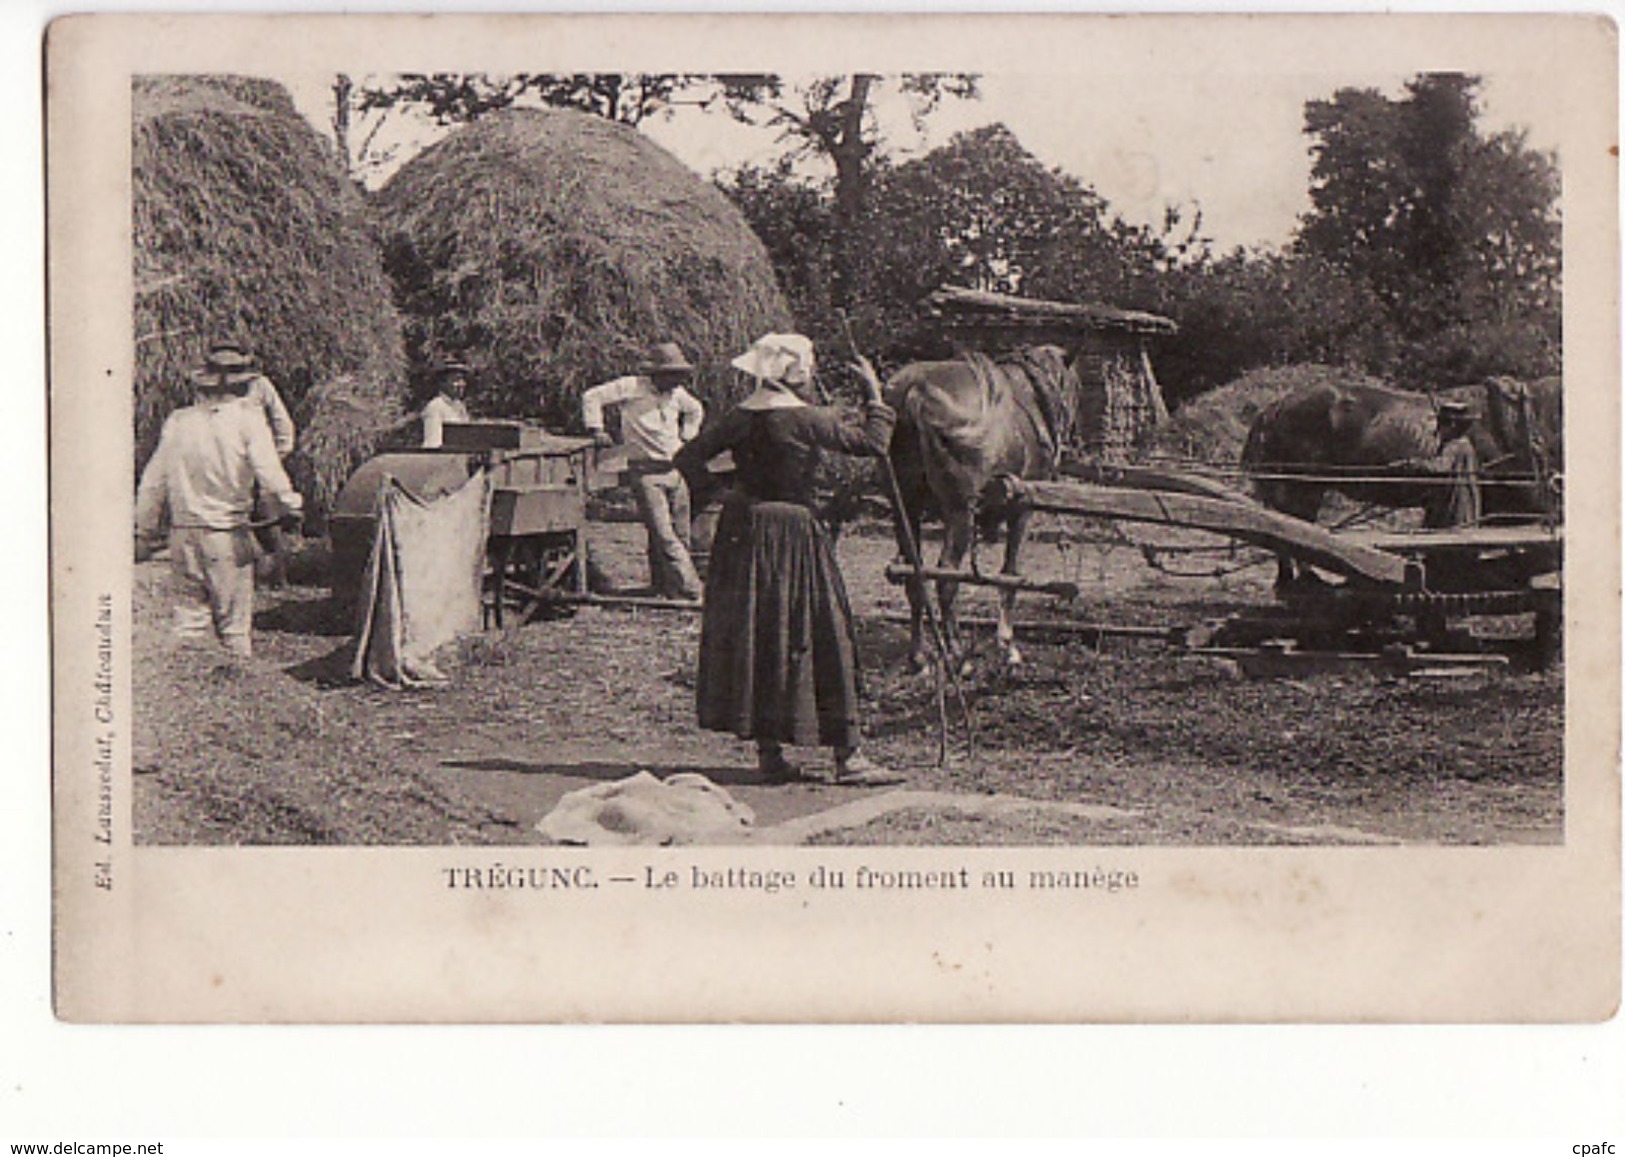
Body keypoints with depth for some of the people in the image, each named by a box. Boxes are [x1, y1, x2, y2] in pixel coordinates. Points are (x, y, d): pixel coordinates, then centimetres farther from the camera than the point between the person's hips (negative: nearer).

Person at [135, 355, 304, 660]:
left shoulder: (177, 422, 7)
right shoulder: (247, 419, -6)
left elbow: (152, 484, 11)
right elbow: (269, 473, -14)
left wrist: (142, 532, 19)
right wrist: (289, 508, 0)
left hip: (183, 532, 4)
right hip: (228, 534, -4)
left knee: (189, 614, 9)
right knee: (234, 622, 3)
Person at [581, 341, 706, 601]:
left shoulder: (676, 393, 13)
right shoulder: (632, 388, -6)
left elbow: (696, 410, 35)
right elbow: (592, 397, -4)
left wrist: (686, 438, 25)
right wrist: (596, 430, -7)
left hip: (676, 470, 7)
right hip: (646, 471, -7)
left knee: (682, 535, 4)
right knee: (663, 535, -13)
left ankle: (664, 588, 14)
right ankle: (691, 590, -17)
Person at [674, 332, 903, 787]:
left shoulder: (740, 418, 3)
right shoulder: (805, 420, -14)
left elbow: (688, 459, 5)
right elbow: (873, 442, -12)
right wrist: (875, 394, 1)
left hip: (741, 530, 6)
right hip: (794, 537, -6)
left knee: (750, 637, 11)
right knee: (824, 640, 0)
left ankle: (769, 753, 14)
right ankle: (847, 755, 2)